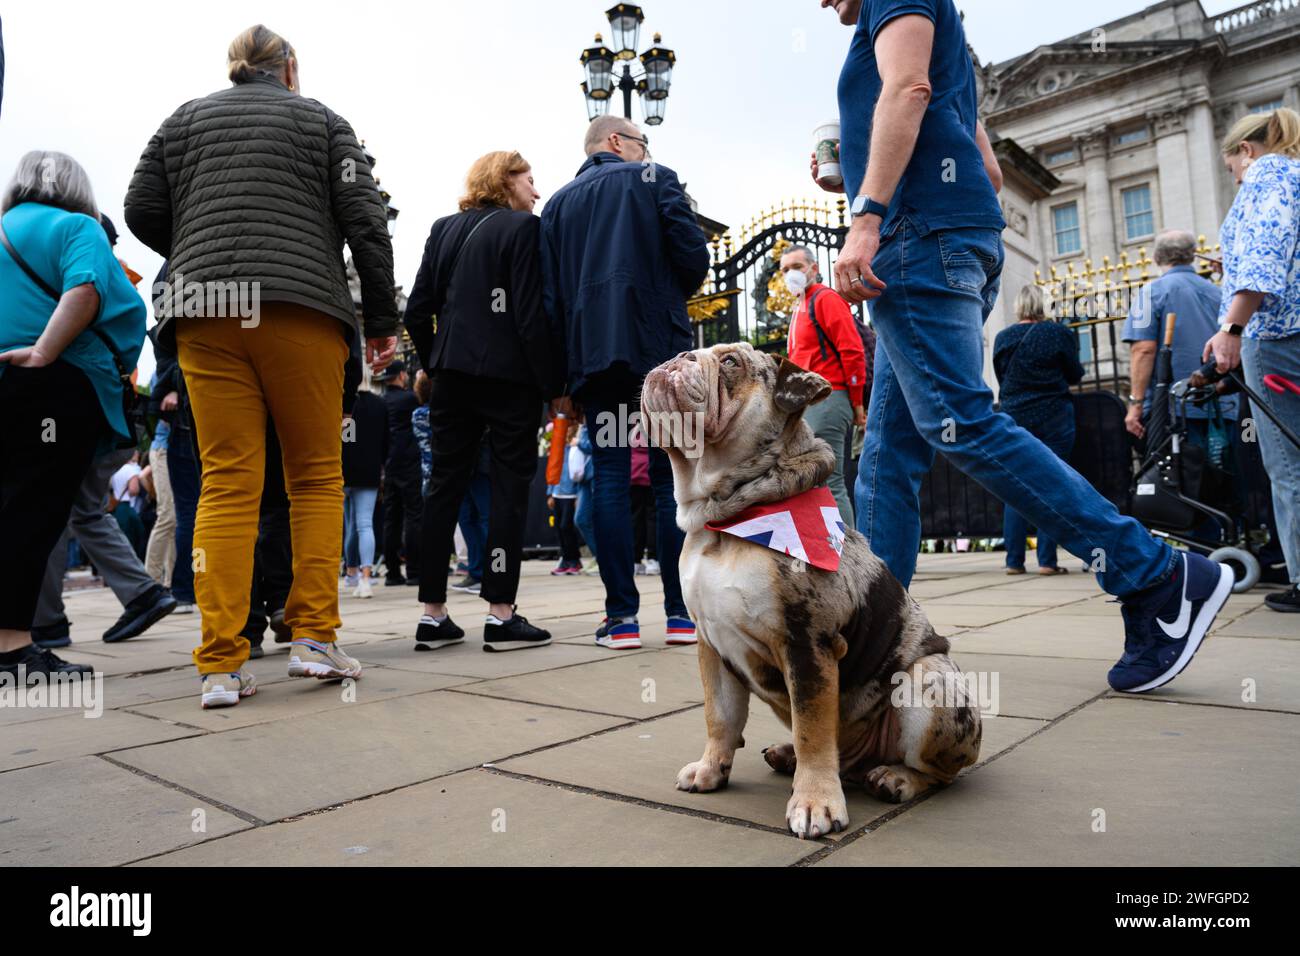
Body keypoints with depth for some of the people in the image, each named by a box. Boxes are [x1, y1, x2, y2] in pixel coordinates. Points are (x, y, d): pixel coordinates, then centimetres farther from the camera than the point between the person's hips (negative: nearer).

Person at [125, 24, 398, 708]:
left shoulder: (184, 121, 21)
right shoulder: (321, 120, 13)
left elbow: (143, 211, 14)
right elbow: (365, 222, 3)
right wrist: (382, 320, 5)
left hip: (204, 316, 3)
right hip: (302, 309, -2)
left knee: (226, 484, -1)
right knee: (316, 475, 5)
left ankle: (220, 665, -3)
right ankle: (314, 636, 2)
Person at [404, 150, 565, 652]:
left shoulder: (444, 229, 14)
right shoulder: (523, 227, -3)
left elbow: (417, 311, 9)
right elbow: (531, 313, -12)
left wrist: (435, 365, 18)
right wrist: (553, 382, -9)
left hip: (452, 374, 6)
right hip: (509, 374, -5)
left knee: (444, 487, 7)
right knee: (510, 486, 0)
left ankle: (433, 614, 11)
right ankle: (501, 615, -1)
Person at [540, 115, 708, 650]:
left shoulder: (557, 204, 19)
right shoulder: (654, 180, 9)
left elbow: (549, 292, 11)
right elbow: (694, 255, -3)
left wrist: (561, 371, 10)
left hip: (592, 353, 3)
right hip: (659, 348, -3)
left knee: (610, 478, 2)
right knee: (671, 477, 0)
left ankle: (622, 616, -2)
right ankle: (681, 611, 0)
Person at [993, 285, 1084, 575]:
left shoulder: (1002, 338, 4)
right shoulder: (1059, 333, -3)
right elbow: (1075, 375, 4)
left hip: (1015, 418, 2)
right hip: (1053, 417, -2)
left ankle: (1014, 560, 6)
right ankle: (1047, 560, -1)